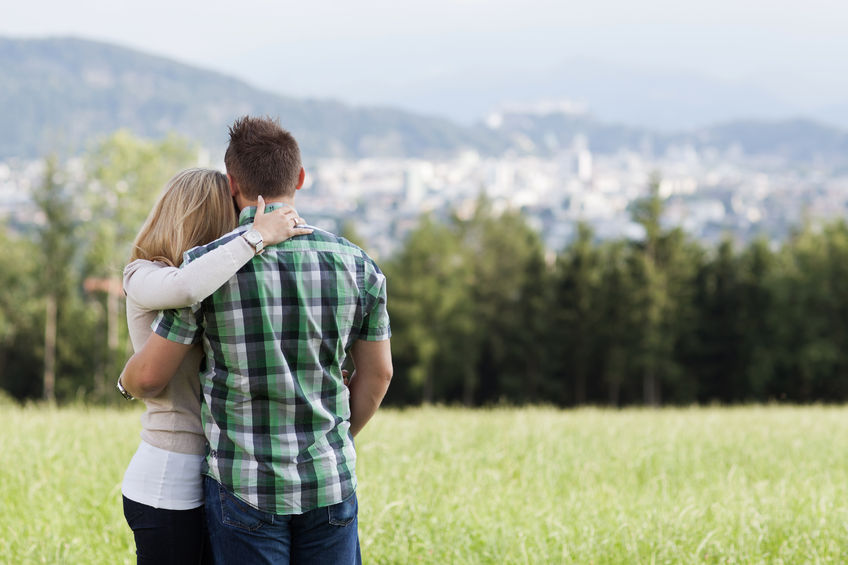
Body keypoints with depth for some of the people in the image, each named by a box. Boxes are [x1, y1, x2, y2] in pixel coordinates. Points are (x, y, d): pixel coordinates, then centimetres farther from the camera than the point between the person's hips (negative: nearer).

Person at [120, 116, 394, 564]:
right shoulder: (355, 264, -2)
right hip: (330, 484, 3)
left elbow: (150, 375, -5)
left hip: (246, 488, -2)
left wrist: (129, 382, 20)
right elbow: (377, 374, 9)